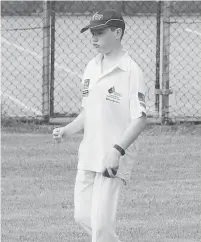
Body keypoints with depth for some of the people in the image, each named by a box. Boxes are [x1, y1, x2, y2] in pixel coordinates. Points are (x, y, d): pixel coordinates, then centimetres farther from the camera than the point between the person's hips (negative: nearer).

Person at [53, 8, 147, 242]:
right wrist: (67, 130, 4)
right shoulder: (92, 67, 11)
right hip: (88, 154, 8)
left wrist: (117, 151, -27)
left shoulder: (130, 71, -13)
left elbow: (140, 119, -17)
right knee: (82, 216, 10)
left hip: (114, 159, -8)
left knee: (101, 222, -8)